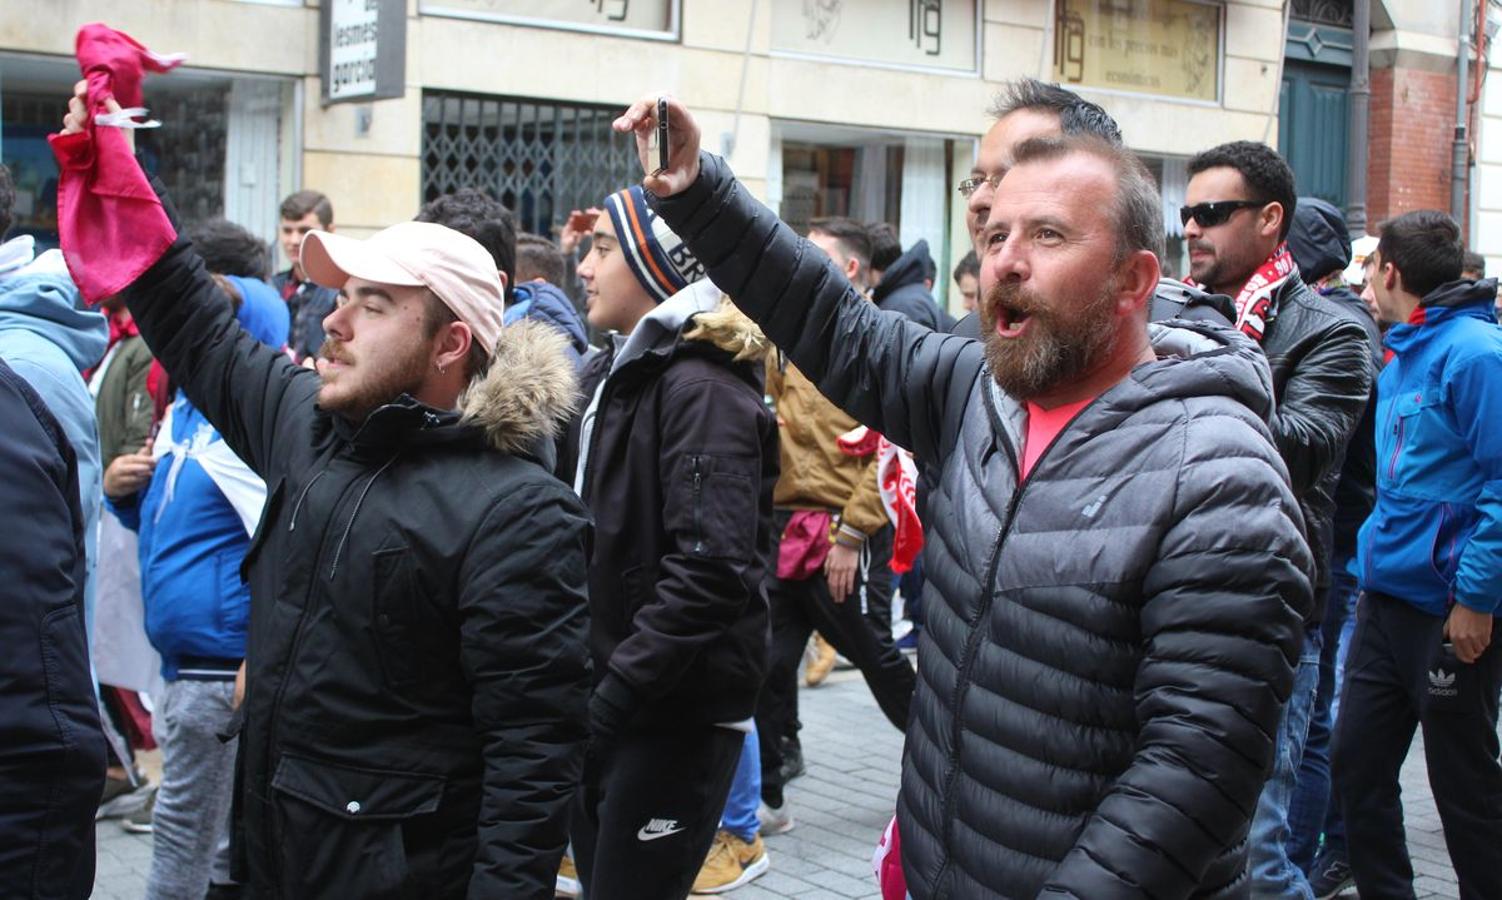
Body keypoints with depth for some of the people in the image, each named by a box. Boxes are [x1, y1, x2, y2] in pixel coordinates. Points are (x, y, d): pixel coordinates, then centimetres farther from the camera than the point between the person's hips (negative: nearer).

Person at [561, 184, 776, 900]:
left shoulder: (703, 389, -15)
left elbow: (709, 567, -24)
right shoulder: (614, 374, 13)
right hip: (603, 703, 9)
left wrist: (619, 690, -24)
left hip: (674, 714, -9)